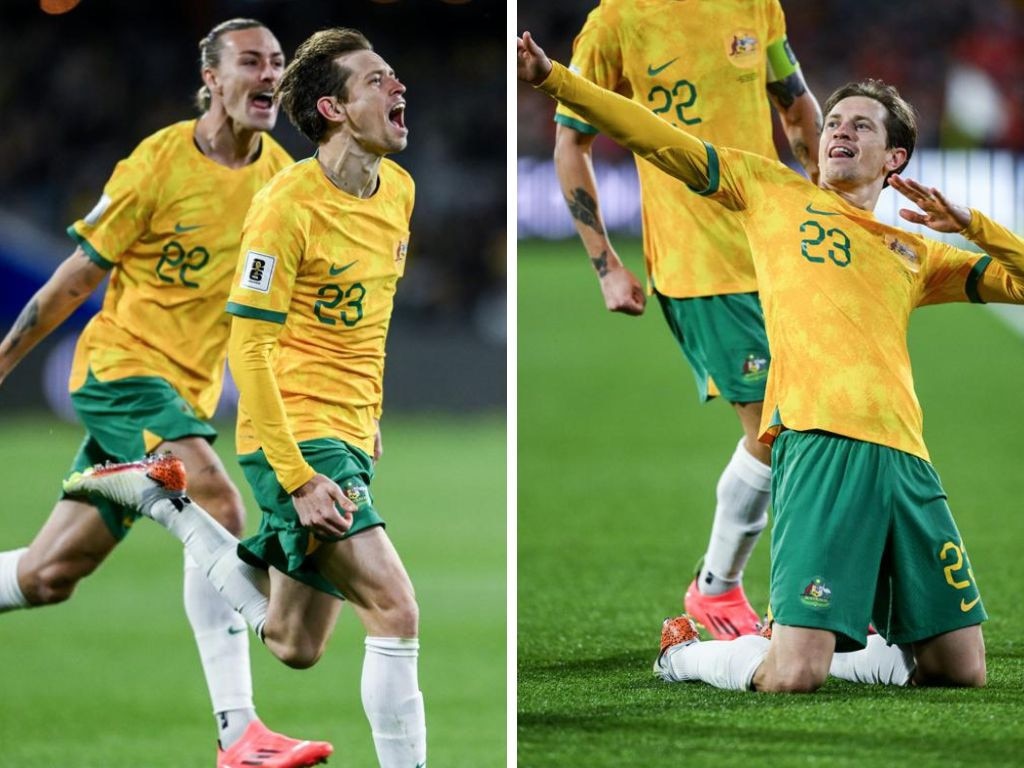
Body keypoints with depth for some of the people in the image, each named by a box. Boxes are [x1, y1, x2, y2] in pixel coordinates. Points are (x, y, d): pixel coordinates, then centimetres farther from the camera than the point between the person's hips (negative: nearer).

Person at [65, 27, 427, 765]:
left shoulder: (399, 189, 7)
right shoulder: (287, 205, -17)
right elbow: (248, 348, -18)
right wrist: (297, 478, -22)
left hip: (350, 441, 8)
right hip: (298, 440, -8)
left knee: (295, 648, 15)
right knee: (395, 610, -19)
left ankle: (160, 495, 27)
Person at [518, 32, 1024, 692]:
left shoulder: (916, 253, 26)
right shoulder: (776, 191, 18)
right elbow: (660, 141, 13)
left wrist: (968, 223, 12)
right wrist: (552, 78, 5)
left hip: (904, 457, 5)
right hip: (819, 441, -5)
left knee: (962, 670, 2)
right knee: (792, 679, -16)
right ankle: (684, 654, 13)